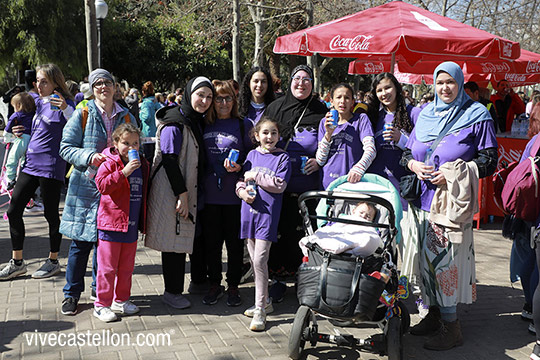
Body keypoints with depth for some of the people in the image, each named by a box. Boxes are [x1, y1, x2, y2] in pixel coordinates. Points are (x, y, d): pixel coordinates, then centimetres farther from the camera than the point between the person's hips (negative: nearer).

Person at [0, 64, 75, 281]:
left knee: (51, 214, 3)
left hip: (51, 167, -8)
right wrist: (20, 132, 5)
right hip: (30, 163, 8)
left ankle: (53, 261, 19)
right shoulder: (37, 102, 14)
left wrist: (65, 109, -37)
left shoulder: (63, 104, -8)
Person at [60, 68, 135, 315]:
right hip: (85, 186, -2)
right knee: (81, 241, 1)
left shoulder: (126, 117, 9)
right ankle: (72, 293, 16)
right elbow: (66, 148, -1)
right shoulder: (83, 115, 1)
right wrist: (89, 157, -18)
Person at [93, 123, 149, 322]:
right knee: (107, 267, -1)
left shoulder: (142, 165, 11)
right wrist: (123, 173, -28)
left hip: (131, 226, 6)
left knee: (126, 267, 15)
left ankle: (121, 300, 29)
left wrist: (143, 221, 19)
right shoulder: (109, 163, -7)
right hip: (111, 224, -6)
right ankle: (102, 304, 9)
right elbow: (101, 184, -23)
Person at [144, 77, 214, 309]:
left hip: (191, 191, 9)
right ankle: (172, 292, 13)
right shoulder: (175, 123, -15)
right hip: (173, 192, -8)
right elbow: (169, 160, -20)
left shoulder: (198, 122, 12)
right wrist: (181, 194, -21)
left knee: (196, 236, 15)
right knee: (175, 240, 0)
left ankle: (199, 282, 31)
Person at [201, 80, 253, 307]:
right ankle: (215, 284, 23)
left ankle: (233, 286, 19)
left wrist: (239, 167, -13)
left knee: (235, 241, 5)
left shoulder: (244, 125, 4)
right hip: (209, 193, 2)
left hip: (235, 194, -2)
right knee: (211, 241, 8)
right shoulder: (205, 125, 10)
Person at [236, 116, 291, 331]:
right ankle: (263, 300, 27)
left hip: (268, 212, -5)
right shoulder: (252, 155, 13)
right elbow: (241, 179, 14)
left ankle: (260, 310, -5)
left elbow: (279, 185, -11)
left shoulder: (282, 158, 0)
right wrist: (243, 191, -7)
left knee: (260, 259, -12)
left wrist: (256, 176, -9)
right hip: (249, 211, 5)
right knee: (253, 259, 11)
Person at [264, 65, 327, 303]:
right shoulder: (276, 107, 7)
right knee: (278, 231, 0)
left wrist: (319, 161, -7)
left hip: (306, 185, 0)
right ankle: (278, 278, 13)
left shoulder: (320, 112, 5)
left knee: (299, 232, 1)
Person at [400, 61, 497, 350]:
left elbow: (489, 160, -4)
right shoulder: (426, 114, 13)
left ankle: (451, 325, 5)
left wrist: (455, 173, -16)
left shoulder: (476, 116, 0)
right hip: (422, 198, 5)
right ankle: (434, 313, 24)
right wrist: (413, 165, -5)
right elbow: (406, 152, 18)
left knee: (446, 259, -6)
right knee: (426, 258, 9)